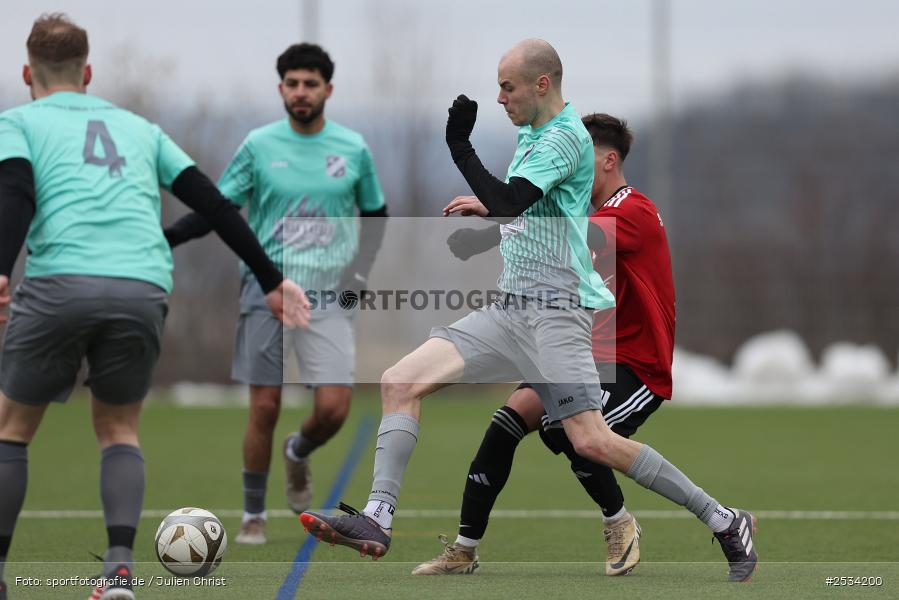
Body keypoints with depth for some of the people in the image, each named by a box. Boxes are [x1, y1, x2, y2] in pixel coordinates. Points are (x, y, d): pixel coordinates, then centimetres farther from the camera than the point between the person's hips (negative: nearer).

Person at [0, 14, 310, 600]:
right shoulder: (138, 127, 29)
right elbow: (214, 204, 23)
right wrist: (272, 279, 27)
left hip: (58, 283, -3)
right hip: (143, 289, 3)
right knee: (119, 429, 21)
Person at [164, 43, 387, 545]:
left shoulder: (353, 148, 4)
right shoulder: (259, 145, 0)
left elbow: (375, 214, 18)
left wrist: (361, 271, 5)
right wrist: (165, 237, -13)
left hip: (330, 296, 1)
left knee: (334, 409, -10)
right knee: (265, 407, -4)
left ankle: (298, 454, 25)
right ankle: (254, 514, 12)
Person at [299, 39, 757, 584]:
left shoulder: (566, 136, -11)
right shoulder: (531, 134, 18)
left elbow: (509, 202, -22)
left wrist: (461, 147, -16)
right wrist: (488, 206, 24)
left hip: (553, 309, -9)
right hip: (509, 309, 9)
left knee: (593, 442, -18)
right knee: (400, 382, -3)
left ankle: (725, 522, -8)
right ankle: (378, 520, -8)